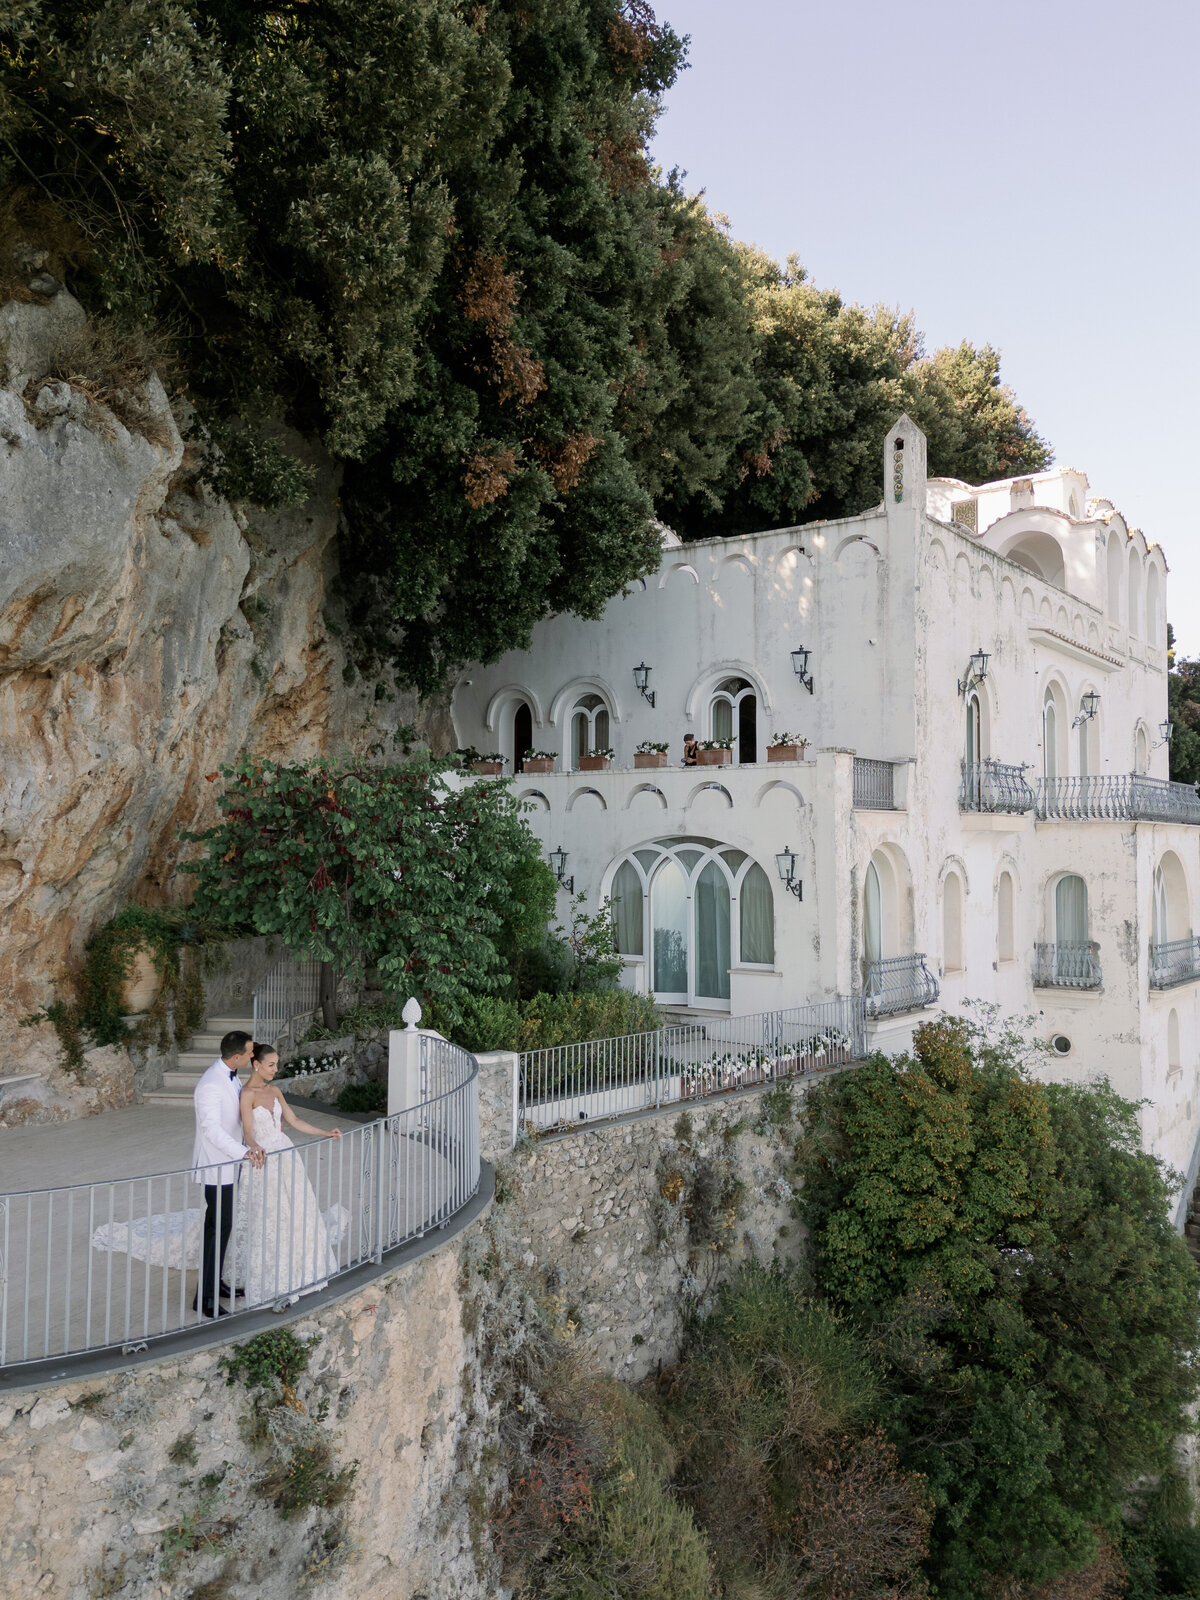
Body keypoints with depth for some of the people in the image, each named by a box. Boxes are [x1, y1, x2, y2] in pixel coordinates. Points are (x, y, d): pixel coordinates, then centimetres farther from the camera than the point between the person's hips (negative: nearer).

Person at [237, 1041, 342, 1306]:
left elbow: (294, 1121, 14)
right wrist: (254, 1149, -44)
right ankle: (271, 1286, 12)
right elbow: (248, 1131, -23)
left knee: (298, 1214, 10)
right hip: (265, 1161, -7)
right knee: (271, 1222, -2)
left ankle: (294, 1276, 26)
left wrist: (325, 1133, 9)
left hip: (286, 1156, 7)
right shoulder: (247, 1094, -13)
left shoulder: (274, 1091, 9)